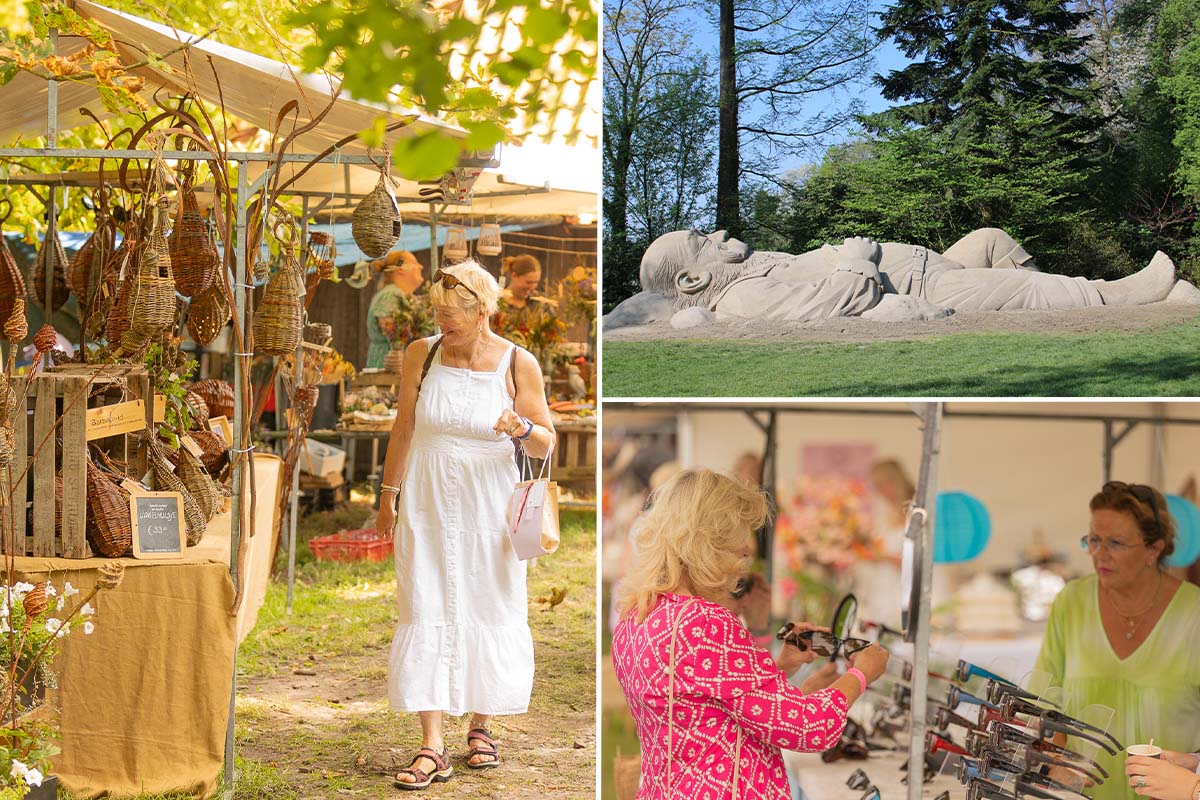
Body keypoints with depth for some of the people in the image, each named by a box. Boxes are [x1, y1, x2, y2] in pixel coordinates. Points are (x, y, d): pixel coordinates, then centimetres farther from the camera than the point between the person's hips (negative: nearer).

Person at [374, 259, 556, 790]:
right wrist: (389, 498, 10)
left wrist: (522, 429, -22)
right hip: (427, 507, 1)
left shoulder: (518, 365, -6)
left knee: (488, 613, 7)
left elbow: (546, 444, 0)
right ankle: (432, 747, -3)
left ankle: (480, 727, 25)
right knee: (425, 614, -4)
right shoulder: (422, 354, -1)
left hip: (487, 509, -1)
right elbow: (403, 429, 9)